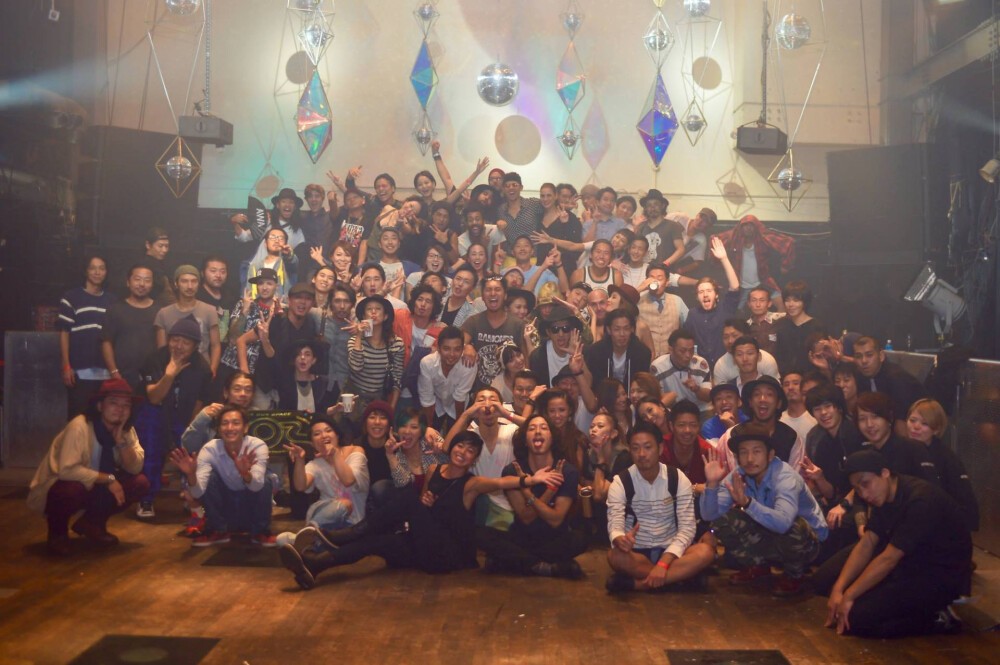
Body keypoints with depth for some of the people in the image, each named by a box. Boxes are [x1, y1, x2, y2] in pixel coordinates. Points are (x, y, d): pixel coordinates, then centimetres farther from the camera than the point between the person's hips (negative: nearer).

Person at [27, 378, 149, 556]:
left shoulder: (127, 429, -6)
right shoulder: (80, 427, -27)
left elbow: (135, 468, -11)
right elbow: (67, 470, -35)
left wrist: (121, 440, -25)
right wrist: (108, 478, -28)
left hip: (94, 487, 6)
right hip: (55, 490, -6)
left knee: (140, 483, -13)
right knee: (73, 488, -40)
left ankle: (92, 523, 7)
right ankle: (57, 532, -6)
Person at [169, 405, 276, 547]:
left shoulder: (257, 446, -22)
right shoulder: (209, 449, -18)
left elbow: (257, 486, -38)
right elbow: (198, 492, -29)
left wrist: (245, 473, -59)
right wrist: (191, 475, -50)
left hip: (251, 508, -1)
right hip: (224, 510, 1)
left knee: (265, 481, -30)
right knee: (211, 476, -24)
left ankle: (260, 532, -6)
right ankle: (218, 531, -5)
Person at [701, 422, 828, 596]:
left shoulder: (785, 477, -30)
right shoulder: (736, 476, -12)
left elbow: (783, 523, -47)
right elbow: (709, 515, -19)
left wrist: (746, 502, -58)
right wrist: (712, 483, -36)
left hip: (806, 539, -5)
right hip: (771, 536, 5)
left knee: (793, 528, -38)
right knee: (721, 522, -14)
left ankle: (794, 574, -4)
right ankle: (758, 566, 12)